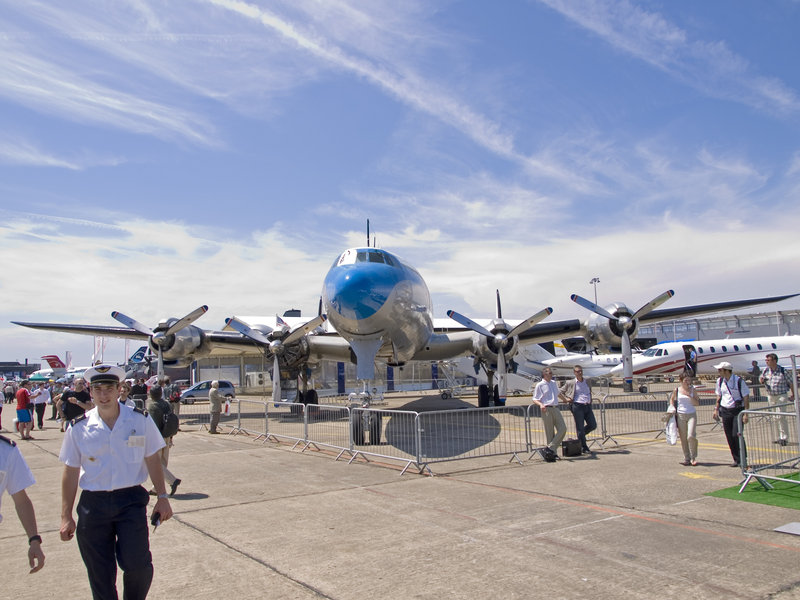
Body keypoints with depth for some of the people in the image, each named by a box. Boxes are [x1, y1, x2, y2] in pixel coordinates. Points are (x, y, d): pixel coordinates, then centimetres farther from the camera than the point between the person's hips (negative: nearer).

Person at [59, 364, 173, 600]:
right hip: (93, 503, 1)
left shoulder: (140, 420, -2)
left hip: (131, 500, -1)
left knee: (137, 565, -9)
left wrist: (162, 497, 2)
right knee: (100, 575, 7)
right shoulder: (79, 428, -1)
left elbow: (152, 461, 5)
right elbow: (70, 472, 6)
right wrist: (66, 516, 6)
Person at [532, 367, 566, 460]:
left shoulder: (554, 383, 17)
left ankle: (551, 448, -1)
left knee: (563, 428, -6)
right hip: (546, 410, -6)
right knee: (550, 432, -4)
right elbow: (535, 399, -2)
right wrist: (540, 404, -21)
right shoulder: (539, 385, -2)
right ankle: (552, 453, 4)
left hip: (556, 409, 6)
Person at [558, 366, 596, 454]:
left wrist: (590, 401, 19)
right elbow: (559, 392, 6)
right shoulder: (570, 383, 2)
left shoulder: (587, 382, 16)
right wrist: (566, 399, -4)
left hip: (588, 406, 5)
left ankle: (580, 436, 26)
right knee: (580, 428, -1)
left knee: (593, 425, 1)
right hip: (577, 406, -5)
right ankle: (584, 448, 7)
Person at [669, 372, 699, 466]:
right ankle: (686, 459, 14)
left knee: (691, 436, -15)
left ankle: (693, 458, 3)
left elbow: (697, 403, -1)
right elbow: (672, 399, 19)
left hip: (692, 415, -1)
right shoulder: (676, 390, 2)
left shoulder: (693, 390, 3)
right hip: (680, 415, 1)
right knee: (683, 438, 3)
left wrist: (689, 396, -14)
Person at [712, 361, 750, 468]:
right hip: (725, 411, 5)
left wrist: (745, 414, -14)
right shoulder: (720, 381, 5)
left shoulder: (739, 381, -12)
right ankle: (736, 459, 16)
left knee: (736, 435, -13)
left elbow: (746, 397, -10)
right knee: (729, 437, 5)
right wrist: (716, 409, 13)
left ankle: (742, 460, 1)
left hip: (737, 411, -5)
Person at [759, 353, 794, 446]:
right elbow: (761, 379, 16)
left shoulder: (783, 371, -11)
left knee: (780, 416, -11)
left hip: (782, 396, -5)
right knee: (775, 418, 11)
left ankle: (784, 437, -1)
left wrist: (793, 394, 5)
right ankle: (778, 437, 21)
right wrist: (761, 380, -9)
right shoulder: (766, 370, 1)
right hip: (770, 396, 5)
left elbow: (790, 382, -1)